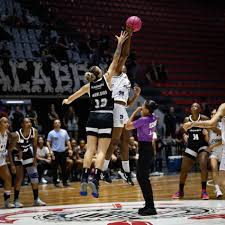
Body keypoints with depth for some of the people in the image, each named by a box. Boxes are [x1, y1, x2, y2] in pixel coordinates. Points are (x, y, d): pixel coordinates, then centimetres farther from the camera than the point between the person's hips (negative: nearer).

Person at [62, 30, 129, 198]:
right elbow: (115, 62, 1)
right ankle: (96, 180, -21)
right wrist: (119, 44, 3)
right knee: (101, 151, -8)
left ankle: (84, 179, -10)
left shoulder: (89, 86, 12)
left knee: (90, 150, 1)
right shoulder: (106, 78, 2)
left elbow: (76, 94, 31)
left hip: (93, 117, 4)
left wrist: (67, 101, 51)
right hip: (106, 117, -4)